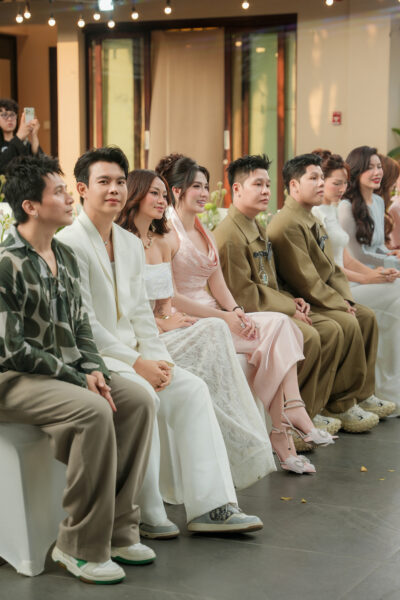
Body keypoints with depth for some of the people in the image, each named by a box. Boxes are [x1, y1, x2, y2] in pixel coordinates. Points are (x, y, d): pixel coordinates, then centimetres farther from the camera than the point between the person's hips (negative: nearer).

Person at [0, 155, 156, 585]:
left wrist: (93, 369, -3)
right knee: (94, 412, -31)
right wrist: (77, 379, -17)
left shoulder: (65, 257, 11)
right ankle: (80, 546, -19)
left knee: (139, 400, -11)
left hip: (66, 372, 8)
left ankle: (117, 530, -4)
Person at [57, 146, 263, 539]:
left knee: (192, 388, -9)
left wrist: (157, 358, -3)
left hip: (130, 353, 8)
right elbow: (83, 324, -16)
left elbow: (140, 312, 14)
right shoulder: (69, 244, -11)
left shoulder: (131, 244, 15)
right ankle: (146, 514, -20)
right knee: (142, 395, -31)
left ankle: (210, 506, -10)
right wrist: (137, 363, -18)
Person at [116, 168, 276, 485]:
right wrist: (163, 323, -14)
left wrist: (171, 316, -4)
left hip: (162, 328, 7)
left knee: (215, 329, -21)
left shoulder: (161, 243, 18)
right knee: (214, 331, -25)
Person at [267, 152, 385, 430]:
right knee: (348, 325, -25)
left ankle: (363, 394, 13)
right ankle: (341, 405, -13)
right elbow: (305, 280, -23)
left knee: (367, 316, 5)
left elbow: (333, 269, 14)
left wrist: (347, 299, -2)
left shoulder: (314, 221, 15)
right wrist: (341, 306, -18)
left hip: (325, 300, 11)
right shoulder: (287, 225, -19)